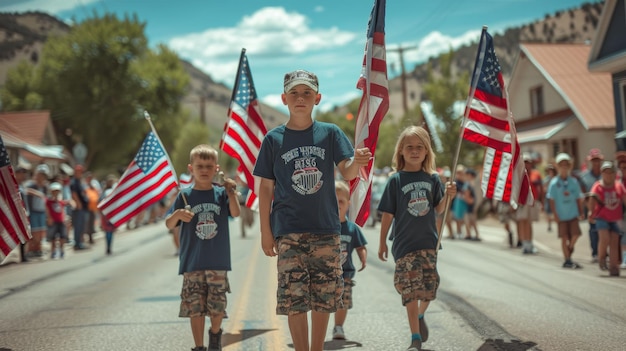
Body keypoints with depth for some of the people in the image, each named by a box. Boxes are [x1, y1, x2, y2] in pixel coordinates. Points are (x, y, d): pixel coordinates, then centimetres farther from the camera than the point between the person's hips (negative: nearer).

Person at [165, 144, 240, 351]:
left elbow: (236, 213, -13)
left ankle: (215, 334, 34)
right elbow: (169, 225, -1)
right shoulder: (185, 196, 2)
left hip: (218, 263, 0)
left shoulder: (221, 194, 3)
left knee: (217, 306, 5)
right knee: (195, 308, 2)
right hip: (192, 263, 0)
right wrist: (177, 215, -21)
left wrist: (231, 192, -25)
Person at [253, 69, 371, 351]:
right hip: (289, 232, -1)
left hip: (326, 229, 1)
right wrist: (265, 232, 1)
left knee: (324, 298, 6)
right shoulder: (274, 139, 2)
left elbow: (347, 172, -8)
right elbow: (266, 188, 5)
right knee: (294, 300, -5)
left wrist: (357, 162, -32)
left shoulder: (330, 133, 3)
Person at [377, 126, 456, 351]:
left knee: (429, 286, 5)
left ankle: (420, 316, 37)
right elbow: (388, 214, 0)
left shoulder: (432, 178, 4)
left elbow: (439, 209, 6)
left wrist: (448, 195, -14)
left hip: (428, 241, 3)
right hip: (404, 243, -3)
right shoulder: (396, 180, -3)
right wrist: (382, 243, 2)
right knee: (410, 290, -4)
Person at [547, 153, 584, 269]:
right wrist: (555, 214, -9)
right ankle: (567, 260, 9)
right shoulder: (554, 183, -6)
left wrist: (581, 212, 5)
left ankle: (569, 250, 23)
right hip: (561, 215, -3)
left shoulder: (574, 182, 3)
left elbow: (578, 198, 10)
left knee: (575, 234, -4)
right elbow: (551, 200, -5)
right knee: (564, 237, 1)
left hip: (573, 214, 3)